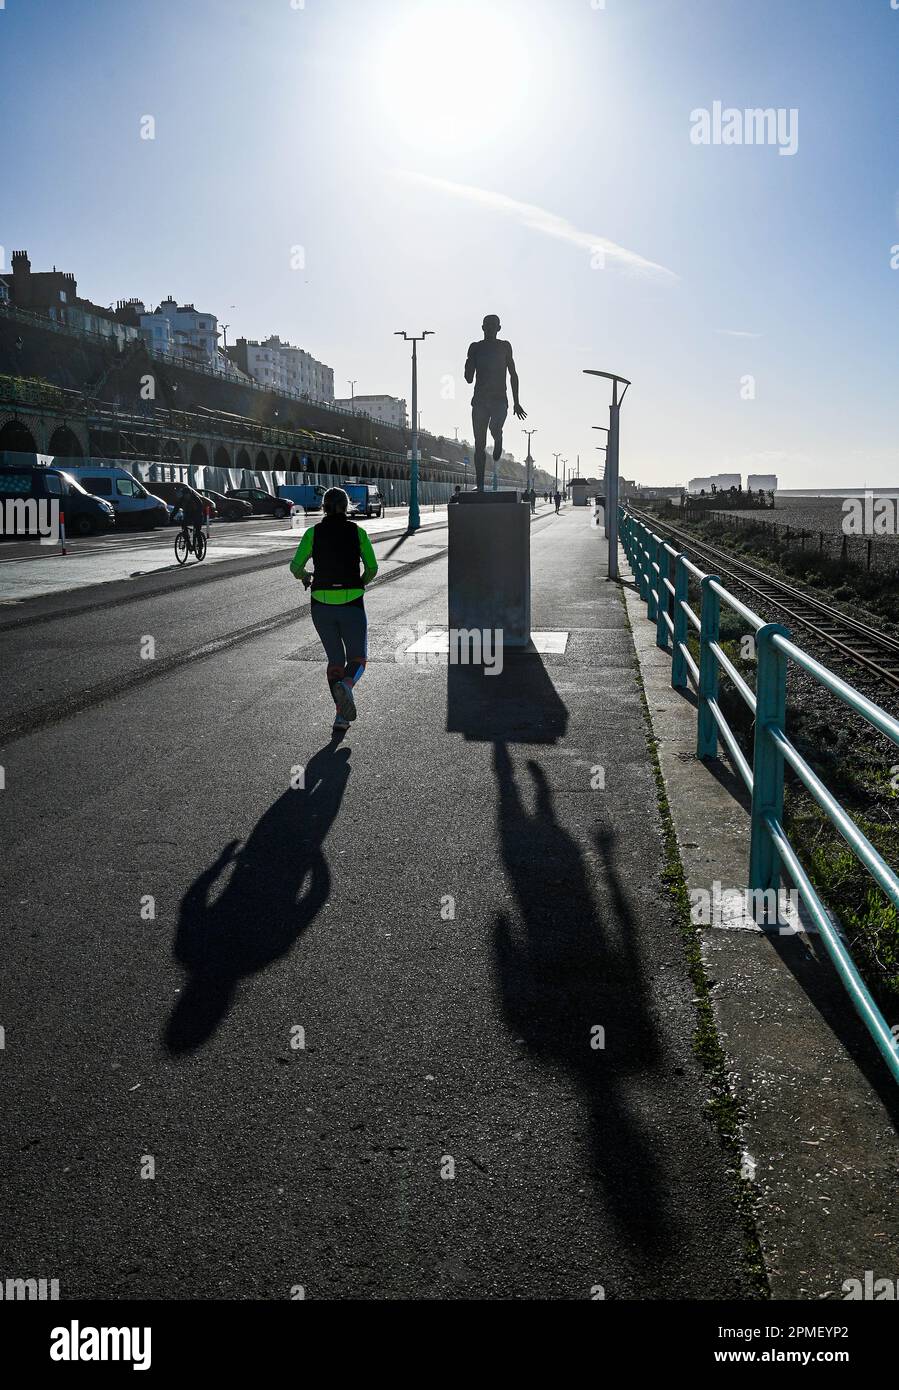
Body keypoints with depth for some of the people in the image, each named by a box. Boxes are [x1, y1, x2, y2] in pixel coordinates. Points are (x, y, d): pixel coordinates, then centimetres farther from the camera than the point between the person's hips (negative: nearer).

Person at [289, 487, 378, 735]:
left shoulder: (314, 533, 2)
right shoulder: (358, 532, 1)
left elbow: (295, 567, -4)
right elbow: (372, 568, -1)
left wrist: (305, 577, 18)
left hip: (321, 604, 2)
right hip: (352, 603, -1)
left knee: (335, 660, 14)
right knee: (358, 658, 8)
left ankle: (342, 715, 4)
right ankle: (346, 685, -27)